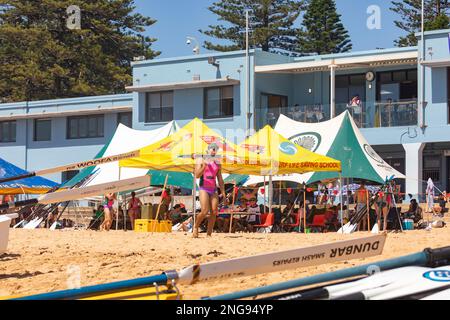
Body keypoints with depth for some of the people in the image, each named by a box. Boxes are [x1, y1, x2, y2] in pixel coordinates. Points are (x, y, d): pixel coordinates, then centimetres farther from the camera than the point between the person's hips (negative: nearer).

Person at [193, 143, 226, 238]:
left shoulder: (217, 164, 15)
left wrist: (223, 192, 10)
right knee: (205, 211, -18)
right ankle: (196, 227, 5)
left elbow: (220, 180, 17)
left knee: (214, 212, -8)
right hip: (203, 188, -4)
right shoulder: (200, 160, 4)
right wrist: (204, 166, -17)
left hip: (213, 190, 5)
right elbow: (197, 175, -6)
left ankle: (209, 234, -2)